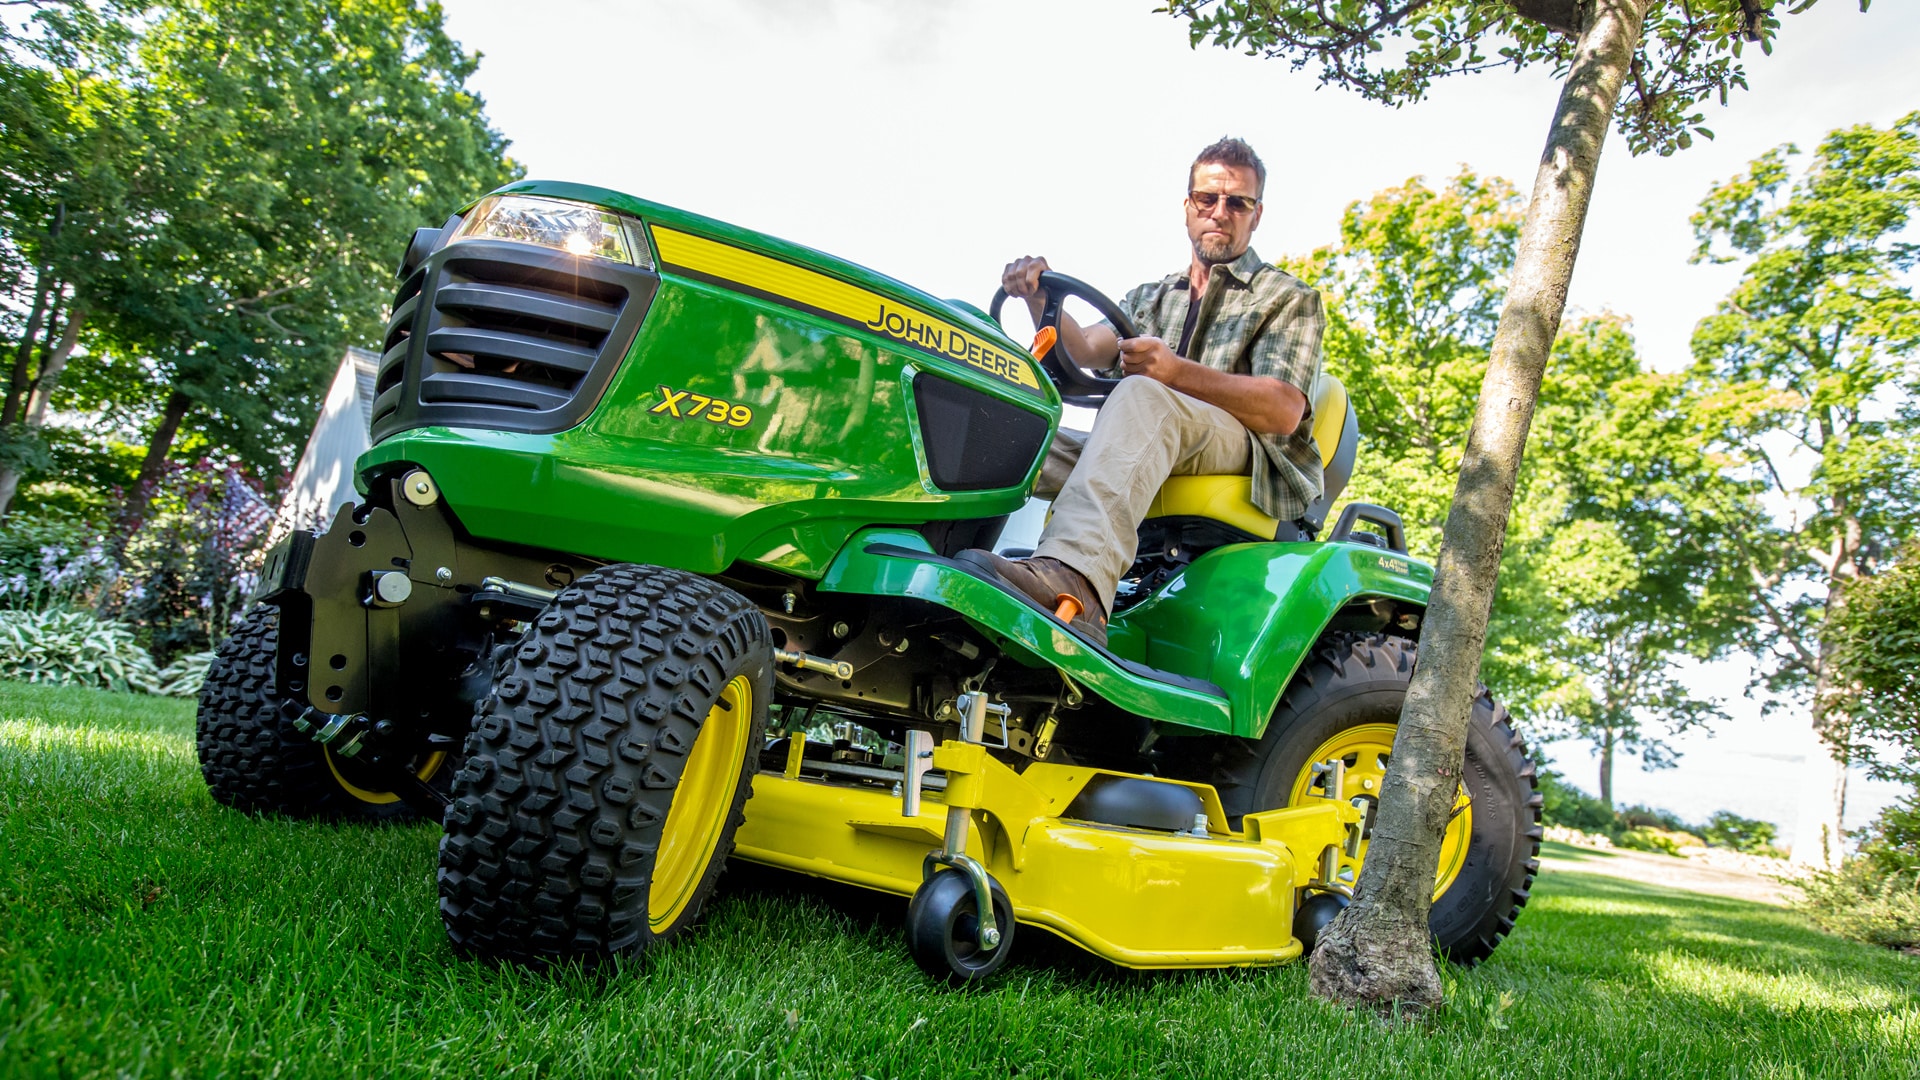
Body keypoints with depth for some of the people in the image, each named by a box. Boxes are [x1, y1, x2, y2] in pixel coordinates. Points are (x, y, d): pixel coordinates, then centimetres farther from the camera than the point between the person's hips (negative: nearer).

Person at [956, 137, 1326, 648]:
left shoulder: (1290, 298, 14)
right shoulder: (1148, 299, 28)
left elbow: (1284, 411, -4)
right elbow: (1085, 351, 7)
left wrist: (1177, 372, -18)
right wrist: (1042, 301, -15)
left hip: (1249, 462, -5)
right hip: (1147, 462, 5)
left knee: (1142, 396, -37)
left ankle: (1075, 579, -61)